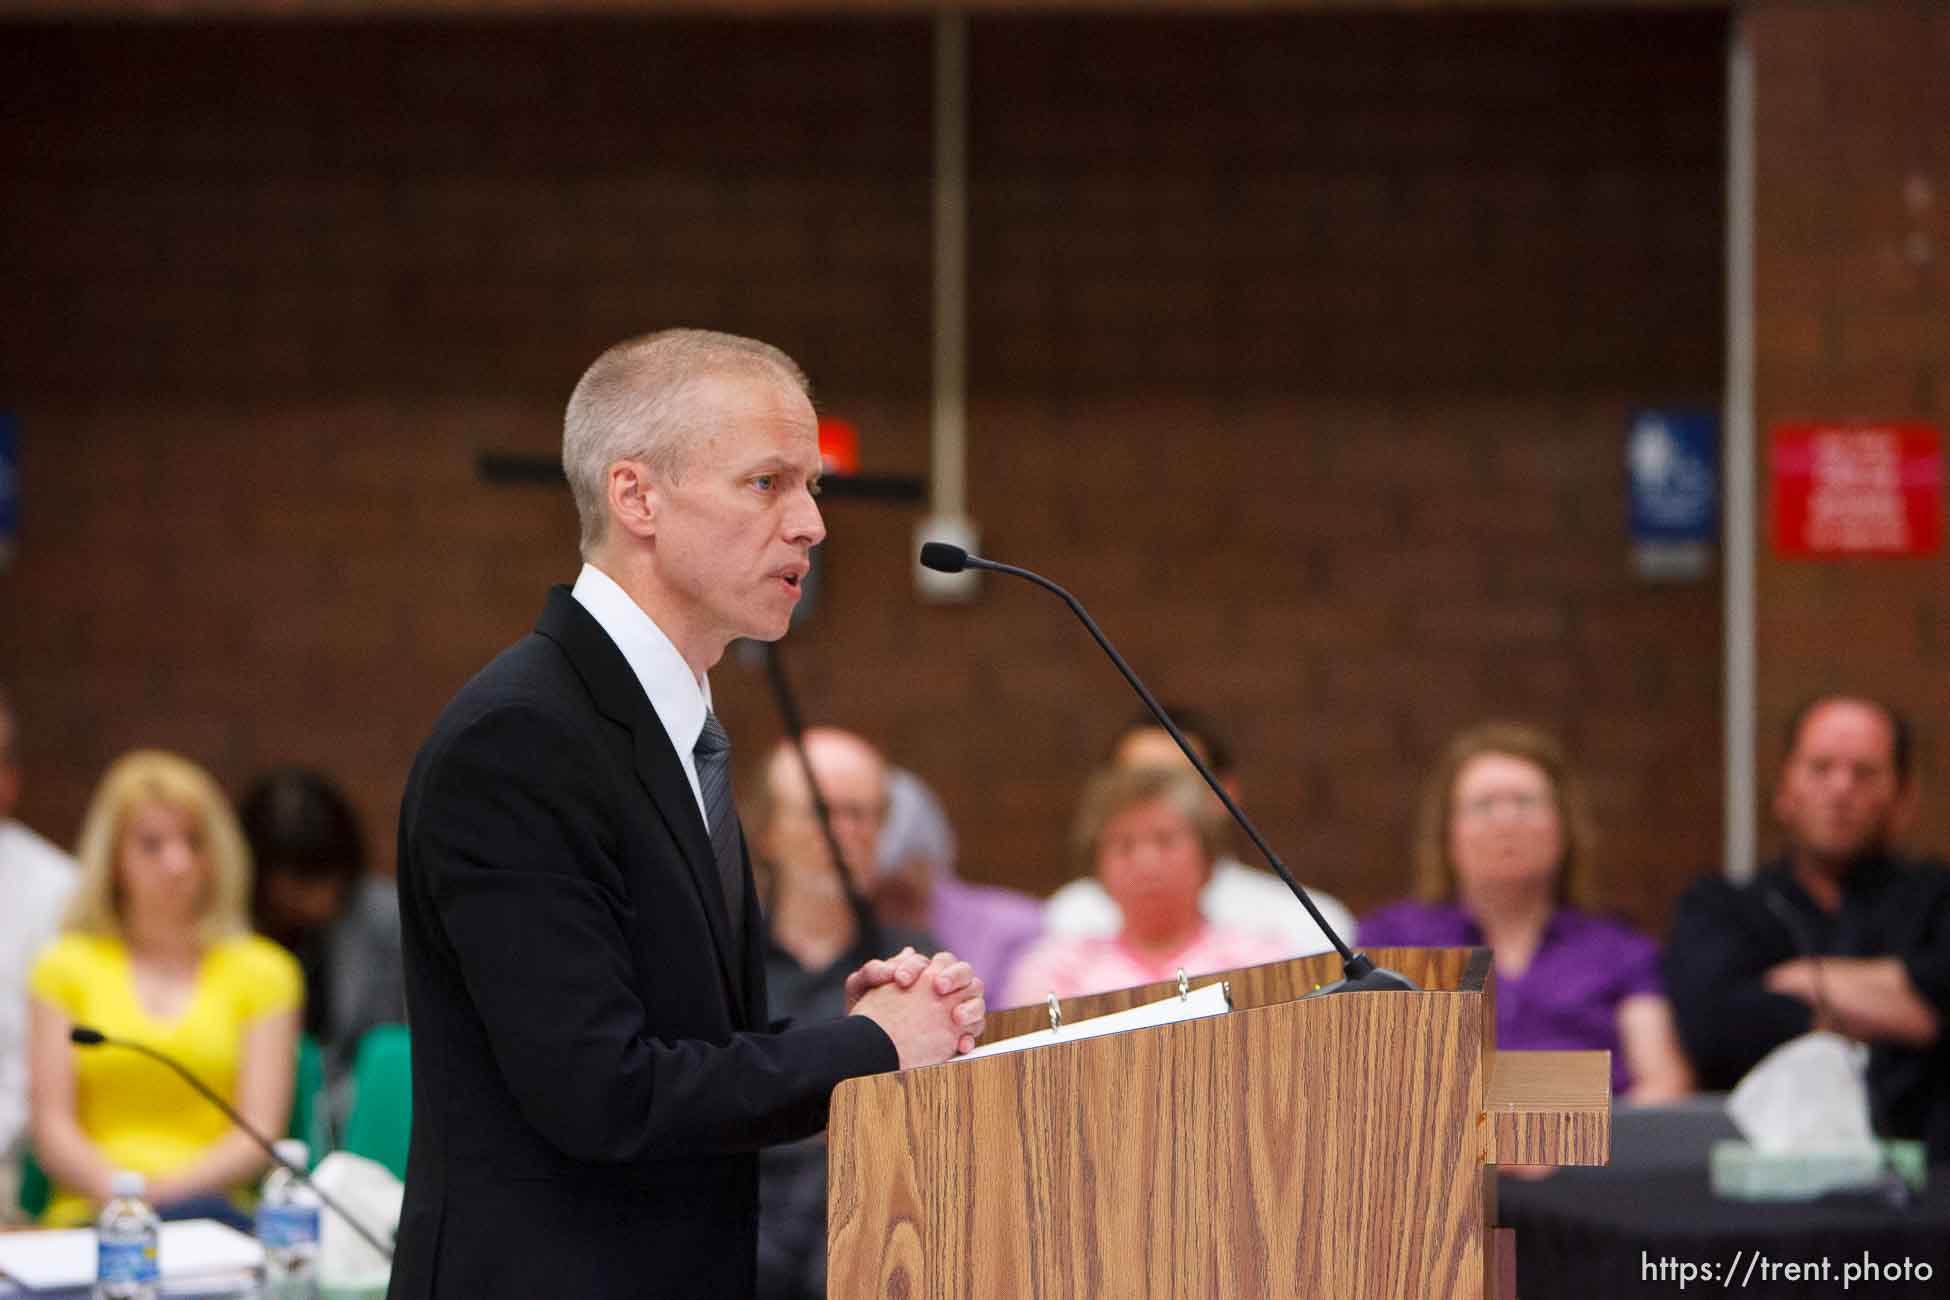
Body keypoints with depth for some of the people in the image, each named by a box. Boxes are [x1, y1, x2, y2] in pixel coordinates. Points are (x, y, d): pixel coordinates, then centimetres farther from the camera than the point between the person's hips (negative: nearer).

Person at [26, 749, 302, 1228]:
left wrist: (167, 1192, -13)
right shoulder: (66, 967, 17)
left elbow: (260, 1131, 5)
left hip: (212, 1206, 0)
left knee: (193, 1215, -38)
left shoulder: (261, 970, 17)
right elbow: (52, 1130, 7)